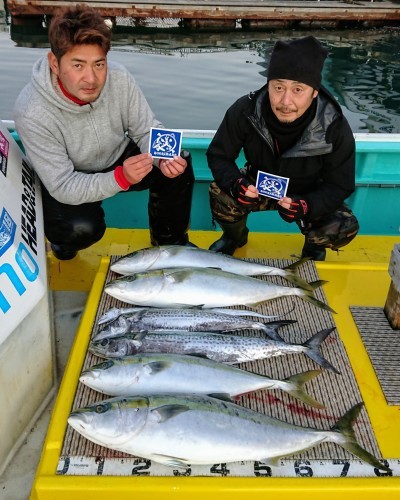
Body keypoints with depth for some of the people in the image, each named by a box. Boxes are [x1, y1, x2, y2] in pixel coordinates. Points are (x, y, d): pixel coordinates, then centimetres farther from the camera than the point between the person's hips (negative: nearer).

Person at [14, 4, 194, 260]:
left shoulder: (119, 78, -22)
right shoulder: (31, 112, -31)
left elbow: (147, 130, -9)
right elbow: (64, 186, -30)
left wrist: (163, 158, -32)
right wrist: (120, 178, -45)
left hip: (119, 158, 4)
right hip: (65, 180, -4)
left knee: (179, 165, -18)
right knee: (83, 228, -34)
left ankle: (170, 241, 8)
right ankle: (61, 238, 6)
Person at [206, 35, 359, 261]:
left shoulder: (335, 127, -28)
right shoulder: (245, 111, -26)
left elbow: (340, 185, -19)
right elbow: (218, 155, -14)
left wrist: (306, 206, -40)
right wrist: (235, 184, -37)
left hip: (308, 195, 0)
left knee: (345, 227, -26)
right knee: (220, 194, -28)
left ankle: (314, 245, 12)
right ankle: (235, 236, 8)